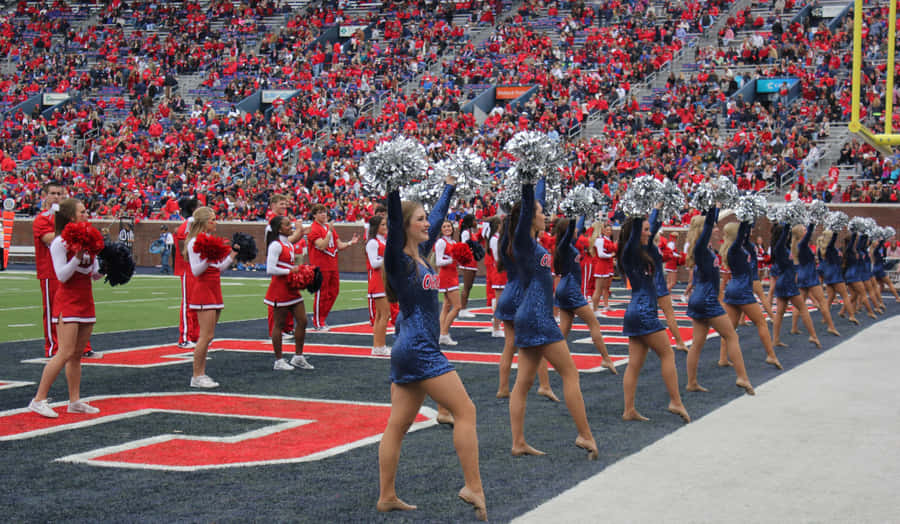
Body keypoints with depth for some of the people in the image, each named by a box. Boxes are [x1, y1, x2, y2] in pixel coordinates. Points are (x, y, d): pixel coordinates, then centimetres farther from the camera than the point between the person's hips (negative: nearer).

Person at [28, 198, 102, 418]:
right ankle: (39, 400, -9)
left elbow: (96, 274, 15)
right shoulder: (60, 243, -10)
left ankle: (75, 401, 14)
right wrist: (77, 256, -24)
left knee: (78, 354, 9)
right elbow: (62, 275, -15)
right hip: (68, 301, -7)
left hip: (85, 300, 7)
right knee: (66, 353, -14)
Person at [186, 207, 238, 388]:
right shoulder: (195, 242, -11)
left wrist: (232, 255, 13)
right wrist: (208, 259, -30)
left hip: (214, 289, 9)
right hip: (203, 290, -9)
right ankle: (196, 377, -6)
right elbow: (196, 270, -17)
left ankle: (201, 374, 11)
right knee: (206, 336, -11)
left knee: (207, 336, 8)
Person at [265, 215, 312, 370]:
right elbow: (270, 269, -21)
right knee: (279, 324, 0)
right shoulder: (275, 245, -14)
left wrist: (298, 270, 8)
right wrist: (290, 271, -18)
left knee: (302, 321, 8)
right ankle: (279, 361, 8)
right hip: (279, 289, -9)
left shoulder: (289, 245, 14)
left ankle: (298, 357, 18)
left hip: (292, 288, 9)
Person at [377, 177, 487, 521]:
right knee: (465, 411, -8)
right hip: (418, 348, -9)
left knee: (398, 427, 9)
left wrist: (449, 186, 34)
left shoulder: (420, 254, 12)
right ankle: (473, 489, -8)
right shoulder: (398, 259, -10)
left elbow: (438, 218, 26)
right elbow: (394, 217, -25)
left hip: (408, 351, 9)